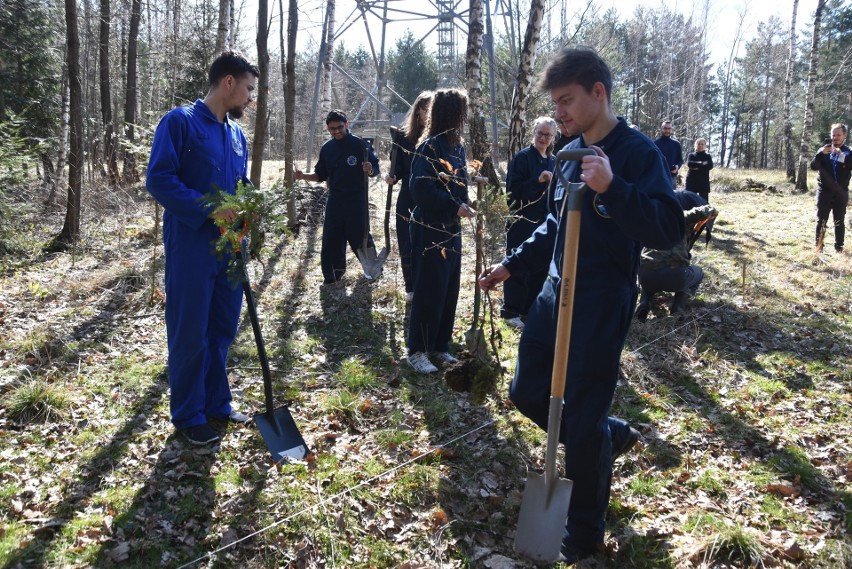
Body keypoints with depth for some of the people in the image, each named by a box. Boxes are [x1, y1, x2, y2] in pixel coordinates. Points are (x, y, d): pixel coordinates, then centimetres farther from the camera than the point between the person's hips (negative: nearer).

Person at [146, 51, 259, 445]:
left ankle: (216, 403, 29)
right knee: (190, 334, 2)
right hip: (191, 248, -7)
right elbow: (158, 179, -15)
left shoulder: (237, 133, 13)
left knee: (222, 329, 14)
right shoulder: (180, 122, -9)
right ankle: (188, 415, 17)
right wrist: (208, 209, -22)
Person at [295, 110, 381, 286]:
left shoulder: (360, 144, -7)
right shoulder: (327, 148, 7)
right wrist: (304, 176, -4)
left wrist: (370, 170, -27)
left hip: (357, 200, -4)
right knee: (331, 240, 2)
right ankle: (332, 277, 13)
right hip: (335, 200, 4)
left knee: (360, 237, 2)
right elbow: (321, 175, 14)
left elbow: (376, 170, -4)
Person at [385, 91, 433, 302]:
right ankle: (411, 288, 23)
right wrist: (393, 178, -16)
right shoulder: (404, 136, 1)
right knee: (407, 248, 5)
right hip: (408, 201, 1)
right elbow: (399, 168, 4)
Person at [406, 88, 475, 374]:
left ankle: (440, 345, 26)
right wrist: (454, 206, -19)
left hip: (452, 228, 8)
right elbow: (421, 187, -22)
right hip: (429, 229, -8)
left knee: (449, 290, 13)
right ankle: (417, 351, 10)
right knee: (429, 291, -3)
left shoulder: (457, 144, 10)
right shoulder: (430, 146, -15)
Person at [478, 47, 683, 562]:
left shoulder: (637, 152, -12)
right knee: (529, 393, 15)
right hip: (556, 293, 8)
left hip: (602, 304, -8)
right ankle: (612, 436, 38)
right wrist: (513, 265, 14)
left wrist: (613, 188, -36)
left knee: (584, 419, -2)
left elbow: (669, 230, -24)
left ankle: (586, 529, 21)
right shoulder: (569, 153, 10)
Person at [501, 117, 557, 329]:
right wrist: (537, 180, -25)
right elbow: (512, 190, -16)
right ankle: (511, 311, 7)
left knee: (540, 267, 11)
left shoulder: (553, 161, 11)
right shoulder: (522, 157, -9)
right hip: (522, 222, -7)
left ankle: (531, 309, 23)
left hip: (544, 222, 7)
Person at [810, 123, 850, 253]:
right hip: (824, 191, 0)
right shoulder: (824, 150, 5)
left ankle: (839, 247, 11)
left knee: (839, 222, 5)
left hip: (841, 193, 0)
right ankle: (818, 247, 5)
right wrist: (821, 153, -22)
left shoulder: (848, 152, 4)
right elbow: (813, 166, -5)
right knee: (821, 221, 1)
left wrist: (841, 154, -28)